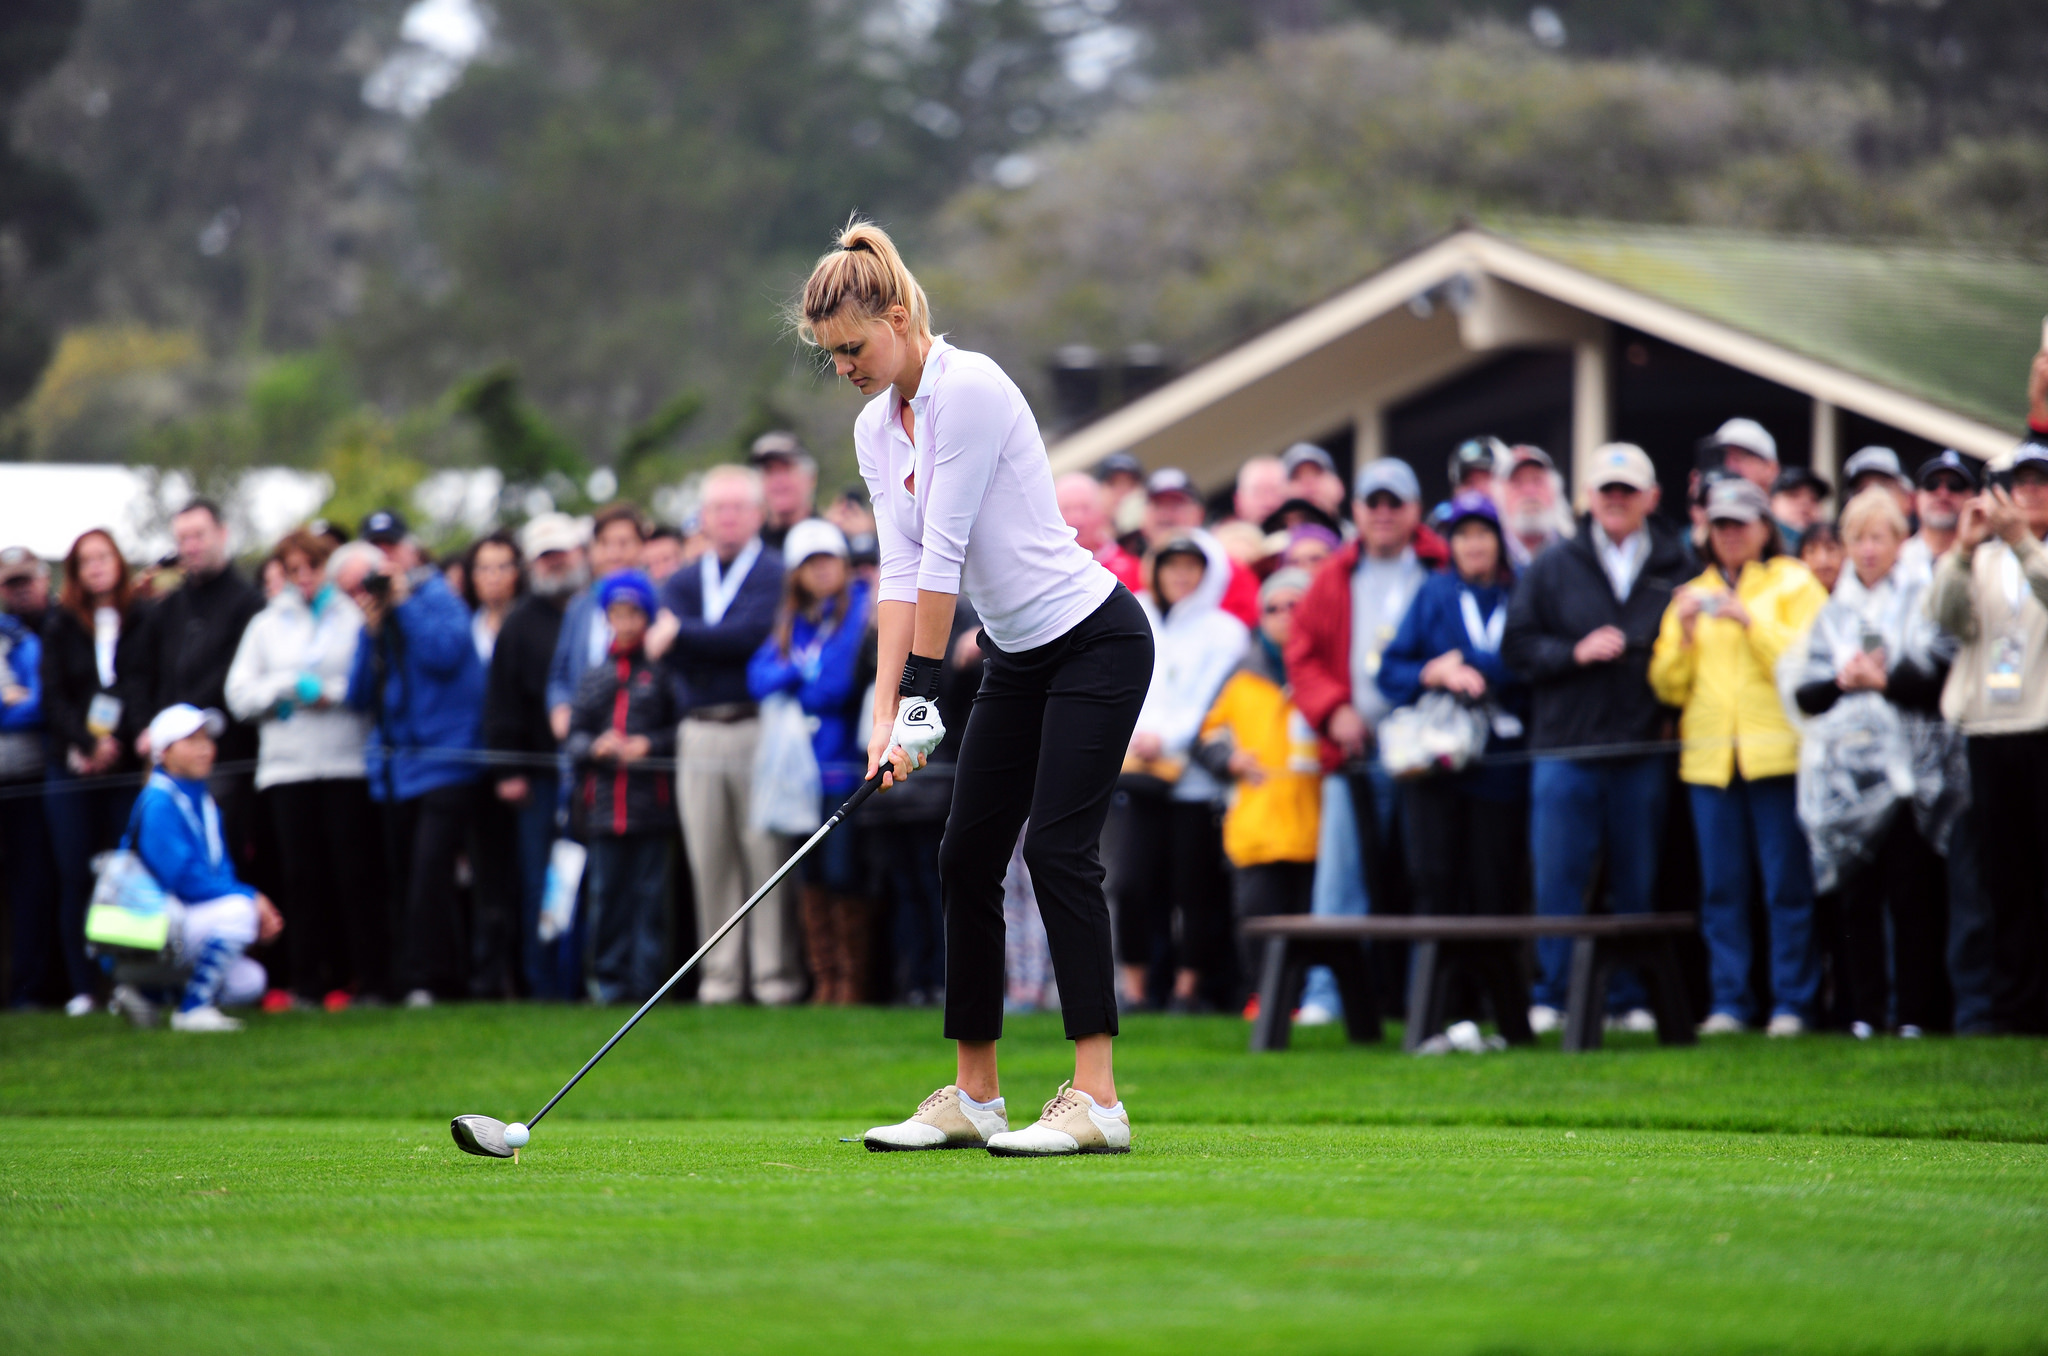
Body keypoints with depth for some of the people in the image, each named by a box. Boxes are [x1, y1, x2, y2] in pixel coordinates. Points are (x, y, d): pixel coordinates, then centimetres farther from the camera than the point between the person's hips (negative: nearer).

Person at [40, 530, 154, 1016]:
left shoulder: (145, 621, 4)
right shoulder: (61, 625, 10)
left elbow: (149, 689, -1)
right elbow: (54, 698, 4)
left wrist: (117, 746, -15)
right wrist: (87, 744, -11)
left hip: (129, 768, -2)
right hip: (73, 770, 2)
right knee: (76, 878, 0)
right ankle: (82, 987, 4)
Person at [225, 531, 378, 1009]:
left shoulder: (354, 617, 8)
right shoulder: (267, 625, 18)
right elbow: (240, 693, 9)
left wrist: (332, 692, -10)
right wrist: (290, 687, -4)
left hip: (348, 764, -3)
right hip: (286, 767, 3)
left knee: (353, 871, -6)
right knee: (301, 875, 0)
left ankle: (367, 977, -2)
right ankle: (307, 982, 3)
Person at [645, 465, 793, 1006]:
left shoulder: (777, 574, 2)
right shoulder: (682, 582, 18)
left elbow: (754, 632, -13)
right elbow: (665, 648, 3)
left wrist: (682, 635, -7)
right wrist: (728, 645, -12)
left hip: (758, 730, -4)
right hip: (700, 733, 4)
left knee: (767, 854, -6)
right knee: (710, 859, 2)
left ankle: (776, 974, -3)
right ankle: (720, 975, 7)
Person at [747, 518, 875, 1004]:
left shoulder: (863, 610, -5)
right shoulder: (791, 621, 15)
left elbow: (838, 686, -14)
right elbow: (759, 677, 4)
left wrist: (794, 681, -3)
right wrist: (803, 672, -10)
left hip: (845, 762, -6)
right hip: (801, 768, 6)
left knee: (842, 875, -9)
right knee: (813, 877, 7)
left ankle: (854, 981, -2)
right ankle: (824, 981, 12)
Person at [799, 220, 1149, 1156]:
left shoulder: (969, 390, -21)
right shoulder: (875, 429, 6)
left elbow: (943, 553, -21)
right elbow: (900, 570, 0)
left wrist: (921, 694, -19)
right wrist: (885, 713, -10)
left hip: (1097, 639, -9)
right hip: (1017, 657, 9)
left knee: (1058, 849, -16)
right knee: (967, 857, 5)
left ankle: (1097, 1098, -17)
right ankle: (973, 1098, 10)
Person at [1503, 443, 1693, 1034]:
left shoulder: (1674, 570, 8)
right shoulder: (1553, 568, 8)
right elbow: (1517, 646, 3)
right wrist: (1575, 652, -10)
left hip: (1642, 750, 1)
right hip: (1565, 747, 0)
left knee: (1636, 884, 5)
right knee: (1558, 879, -2)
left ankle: (1629, 998, 12)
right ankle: (1550, 997, 4)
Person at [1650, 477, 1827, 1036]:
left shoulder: (1794, 585, 7)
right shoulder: (1693, 595, 19)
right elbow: (1668, 686, 13)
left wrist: (1750, 621, -13)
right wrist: (1683, 633, -3)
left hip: (1776, 752, -4)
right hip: (1710, 755, 4)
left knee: (1787, 884, -6)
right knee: (1721, 887, 2)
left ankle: (1791, 1004, -3)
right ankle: (1728, 1003, 5)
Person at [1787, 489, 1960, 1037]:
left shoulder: (1923, 598, 6)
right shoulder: (1832, 609, 17)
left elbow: (1943, 677, -4)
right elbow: (1803, 690, 10)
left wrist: (1884, 680, -13)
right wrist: (1842, 681, -8)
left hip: (1913, 770, -3)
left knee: (1913, 890, -6)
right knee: (1857, 894, 1)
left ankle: (1917, 1011, -3)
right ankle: (1865, 1011, 5)